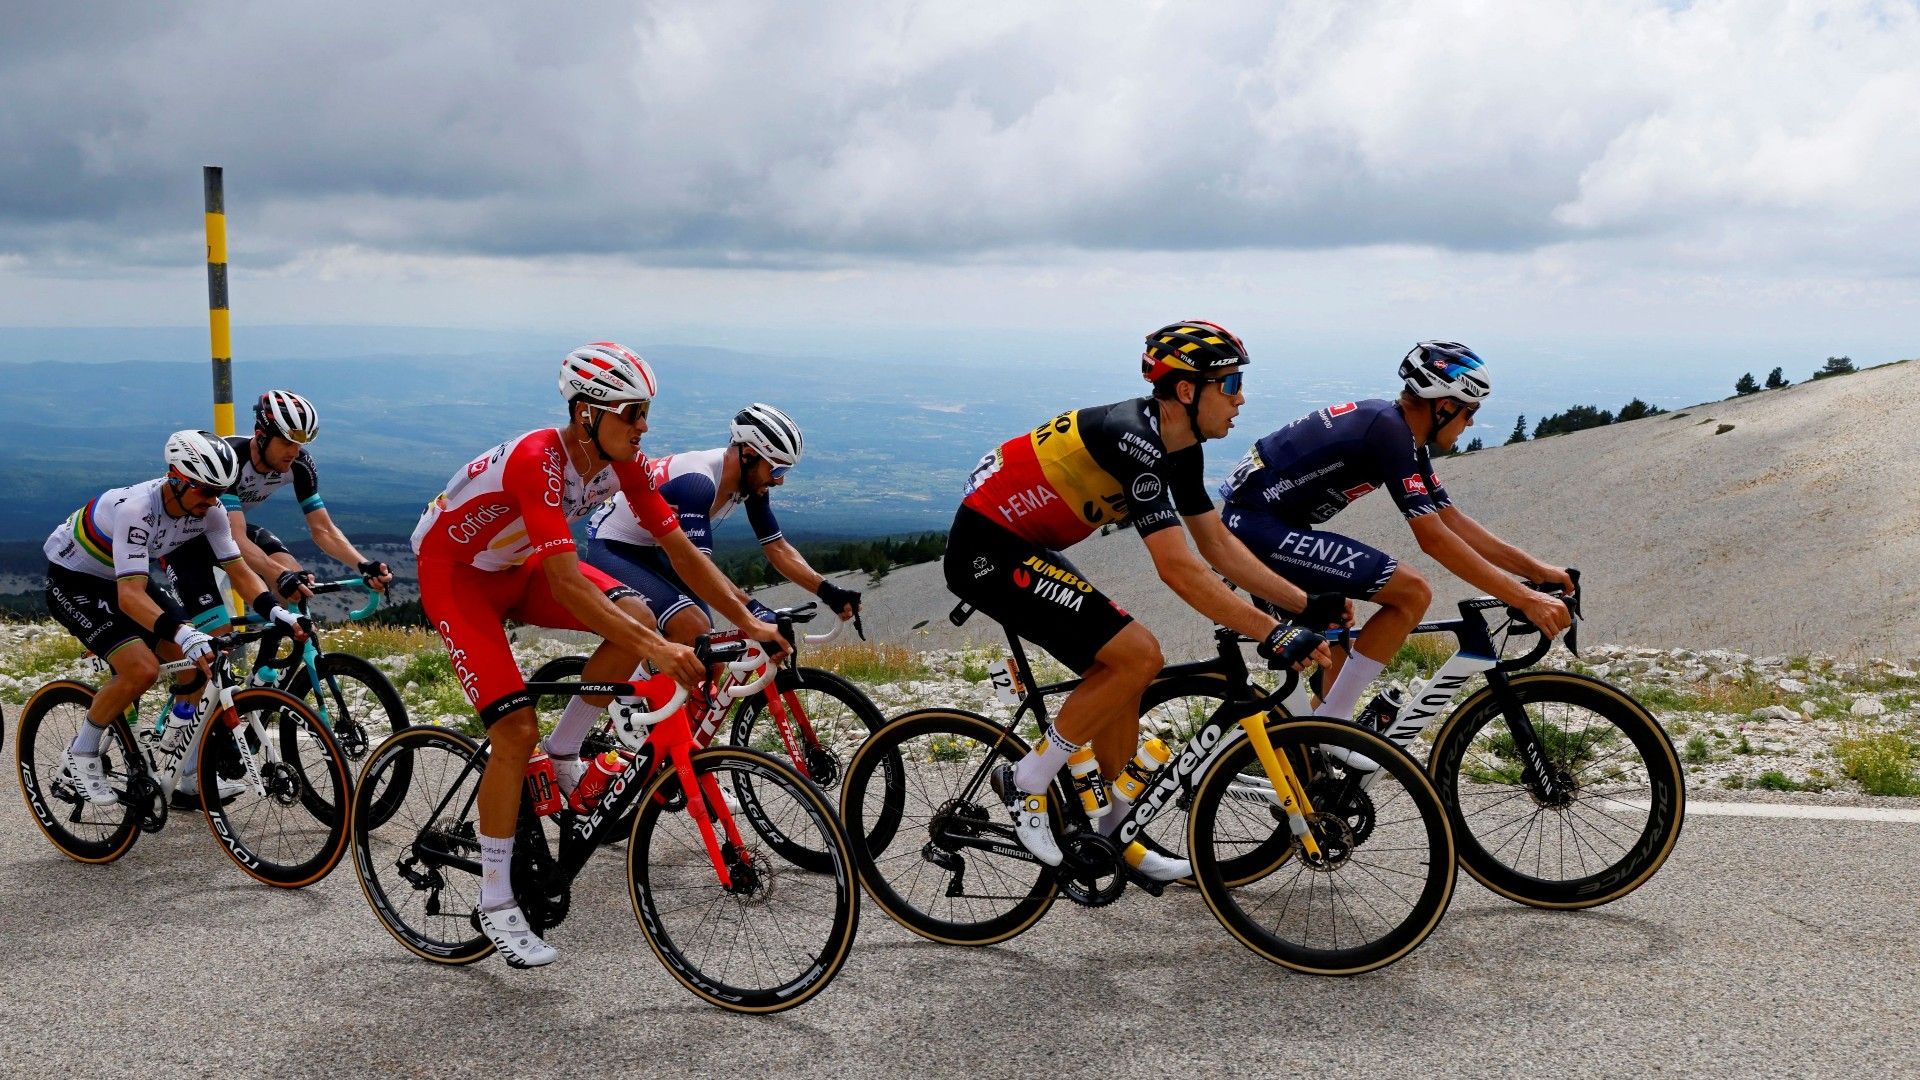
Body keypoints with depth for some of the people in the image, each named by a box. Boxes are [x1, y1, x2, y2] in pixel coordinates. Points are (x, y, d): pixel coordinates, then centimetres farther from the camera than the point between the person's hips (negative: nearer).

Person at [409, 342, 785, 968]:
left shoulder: (621, 462, -13)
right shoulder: (538, 461, -35)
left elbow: (680, 549, -8)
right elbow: (565, 584, -42)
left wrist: (750, 623, -16)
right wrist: (656, 650, -48)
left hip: (517, 564, 7)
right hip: (454, 571, -7)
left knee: (636, 615, -16)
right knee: (518, 729, -18)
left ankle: (564, 759, 2)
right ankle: (495, 904, -3)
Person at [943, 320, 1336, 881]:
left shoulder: (1178, 447, 5)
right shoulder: (1134, 440, -25)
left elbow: (1218, 545, 11)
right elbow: (1178, 568, -30)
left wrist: (1306, 603, 5)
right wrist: (1273, 634, -30)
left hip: (1023, 548, 10)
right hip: (989, 549, -10)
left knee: (1122, 672, 10)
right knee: (1138, 654, -16)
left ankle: (1111, 835, 21)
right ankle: (1025, 782, -5)